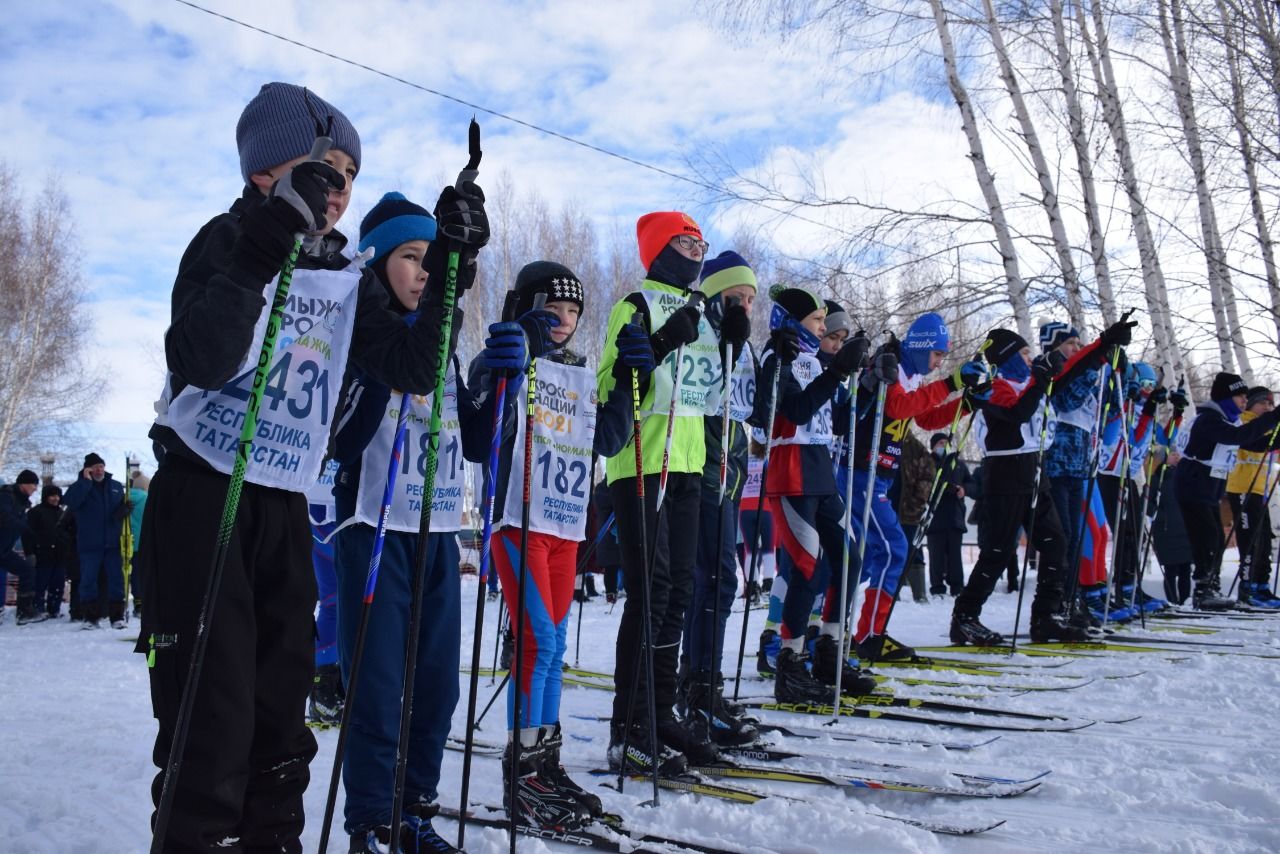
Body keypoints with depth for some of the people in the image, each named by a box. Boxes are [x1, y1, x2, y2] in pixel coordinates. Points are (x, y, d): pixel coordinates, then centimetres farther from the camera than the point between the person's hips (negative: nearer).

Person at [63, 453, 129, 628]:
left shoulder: (116, 486, 12)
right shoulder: (79, 486, 3)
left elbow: (124, 507, 21)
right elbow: (69, 501, -17)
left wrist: (126, 508, -3)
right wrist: (86, 481, -17)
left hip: (113, 542, 2)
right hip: (89, 544, -2)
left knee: (116, 579, 3)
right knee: (88, 579, 1)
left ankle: (117, 616, 9)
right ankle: (90, 616, 8)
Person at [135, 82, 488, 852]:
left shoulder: (349, 278, 9)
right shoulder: (227, 241, -6)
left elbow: (411, 369, 0)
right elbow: (200, 364, -23)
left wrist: (449, 265, -7)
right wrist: (264, 249, -33)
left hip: (285, 504, 6)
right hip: (200, 492, -5)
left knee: (283, 697, 10)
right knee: (213, 703, -6)